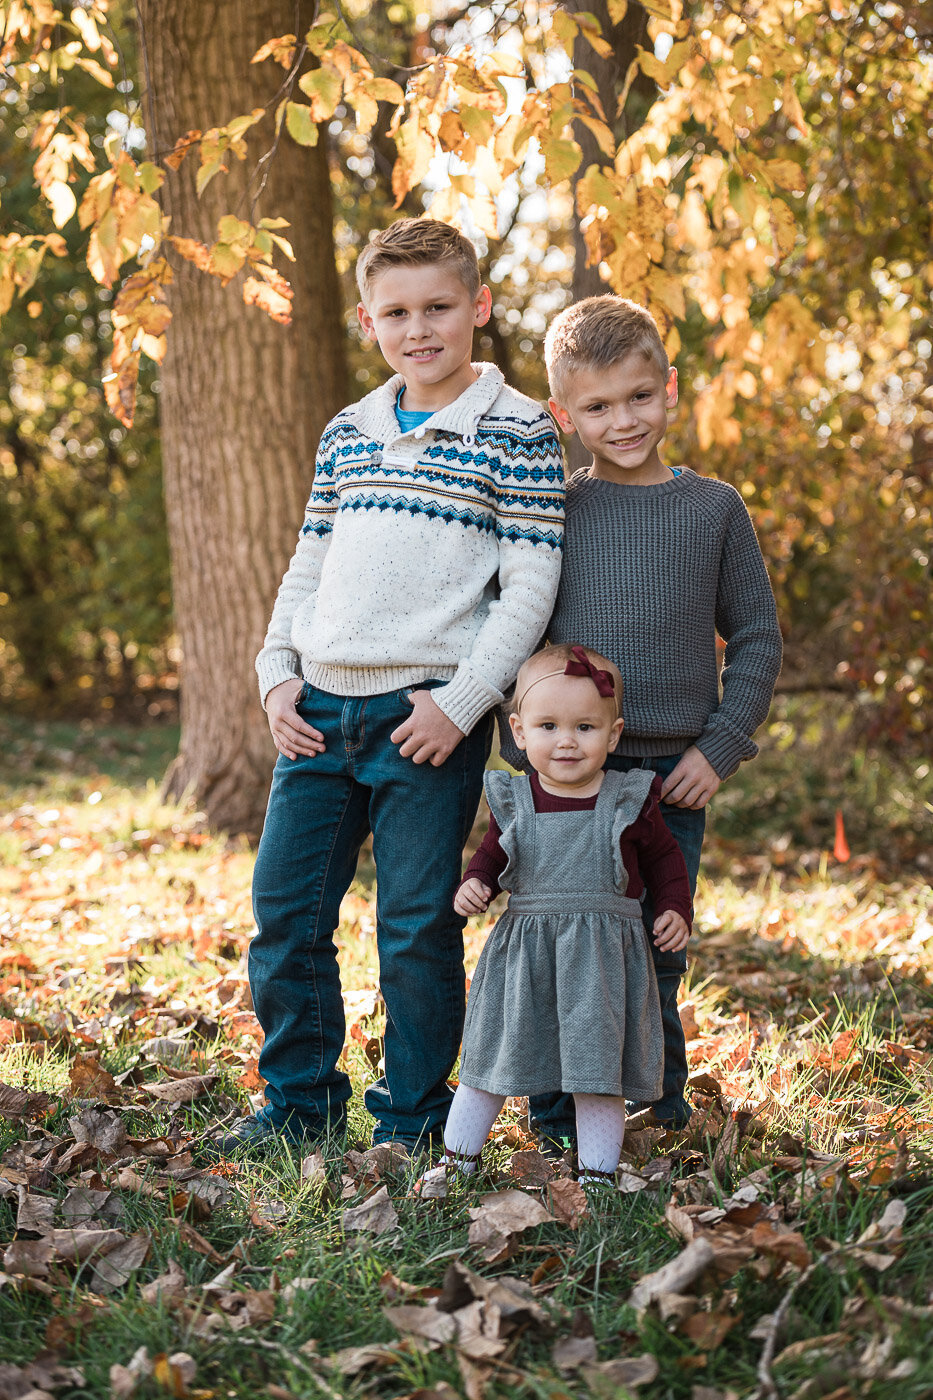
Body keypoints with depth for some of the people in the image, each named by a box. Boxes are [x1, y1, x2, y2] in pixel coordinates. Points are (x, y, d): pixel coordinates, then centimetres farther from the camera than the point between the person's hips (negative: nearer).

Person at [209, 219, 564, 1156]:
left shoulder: (517, 433, -3)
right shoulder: (348, 434, 14)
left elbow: (531, 587, -7)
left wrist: (461, 701, -14)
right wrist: (278, 676, 6)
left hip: (429, 715, -5)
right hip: (320, 707, 6)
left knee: (416, 927, 0)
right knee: (283, 912, 9)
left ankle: (410, 1124, 16)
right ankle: (300, 1103, 25)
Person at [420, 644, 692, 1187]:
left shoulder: (629, 801, -3)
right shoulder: (513, 802, 0)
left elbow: (665, 859, 10)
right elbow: (491, 856, 15)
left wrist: (677, 910, -3)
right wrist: (473, 884, -5)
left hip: (604, 958, -1)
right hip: (523, 954, 2)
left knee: (599, 1069, 2)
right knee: (492, 1061, 9)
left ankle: (597, 1173, 16)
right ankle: (457, 1158, 25)